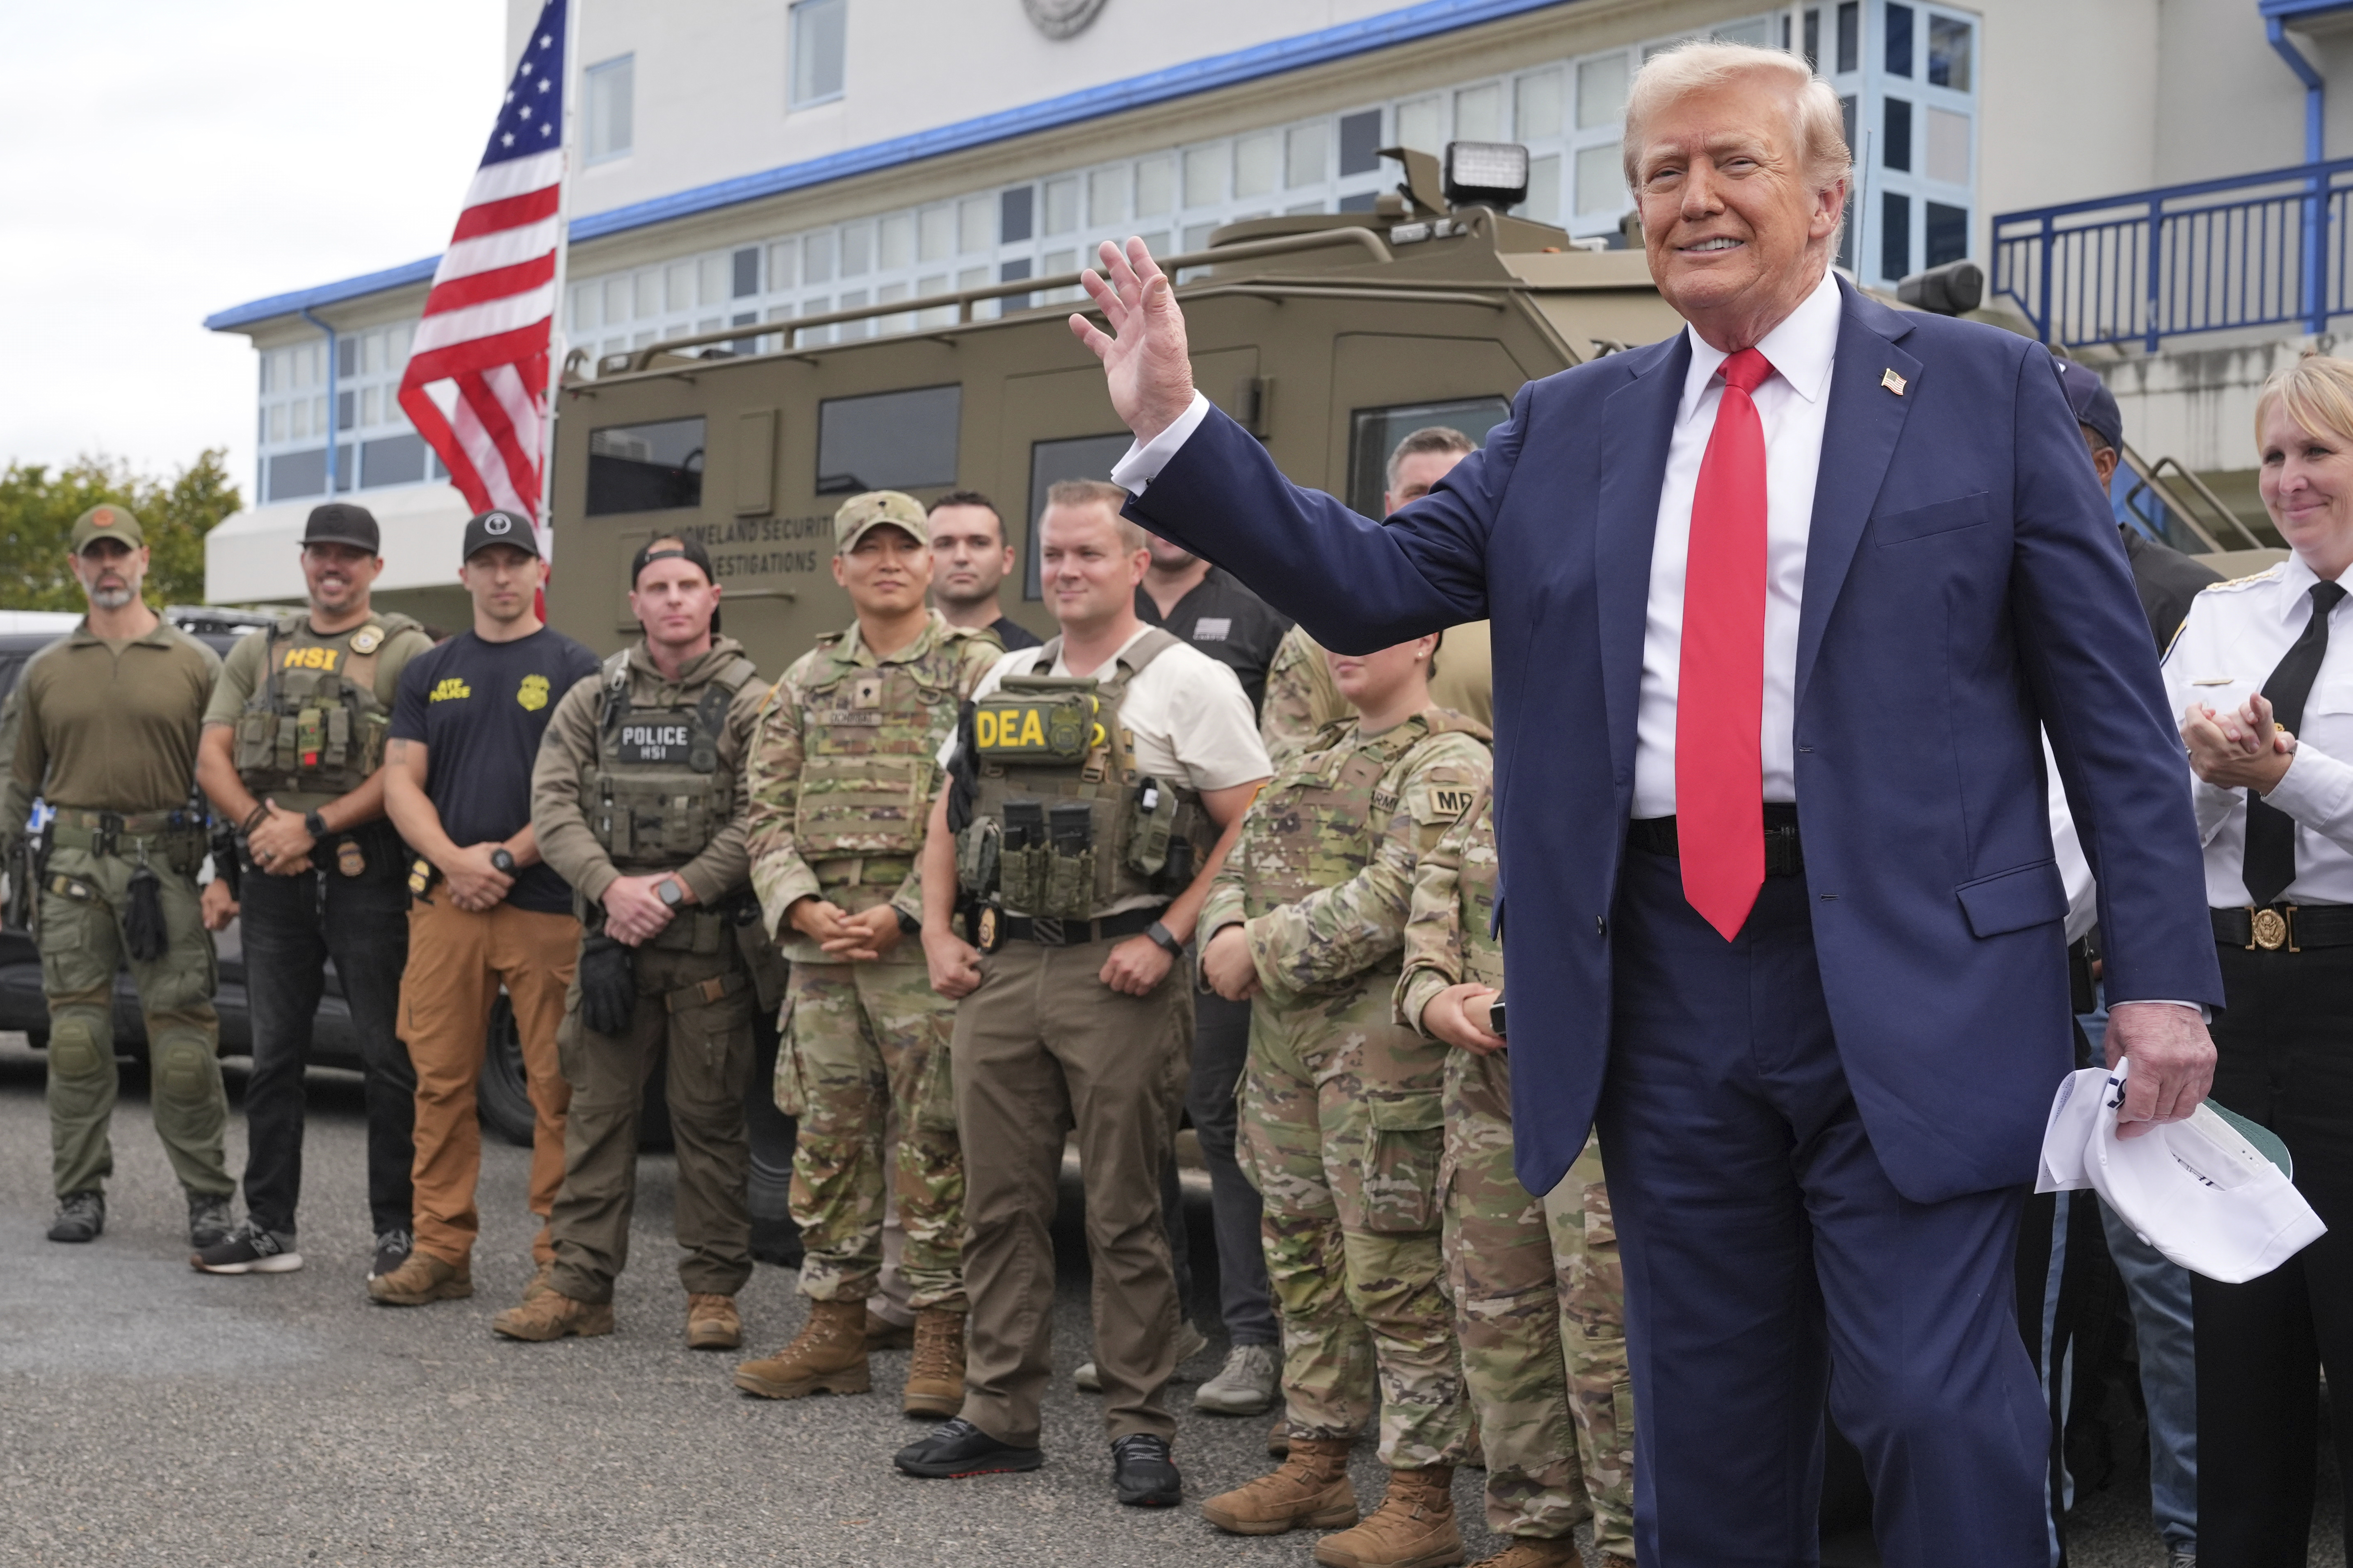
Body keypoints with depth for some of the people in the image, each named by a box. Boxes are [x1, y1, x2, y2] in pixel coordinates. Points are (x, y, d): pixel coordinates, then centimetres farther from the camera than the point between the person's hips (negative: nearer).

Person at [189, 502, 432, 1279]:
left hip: (367, 873, -5)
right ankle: (269, 1228, 16)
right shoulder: (258, 652, 16)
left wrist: (314, 826, -15)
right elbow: (212, 757, 9)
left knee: (388, 1057, -2)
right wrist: (260, 824, -8)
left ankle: (397, 1231, 4)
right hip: (273, 874, 5)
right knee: (274, 1055, 9)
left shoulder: (406, 651, 0)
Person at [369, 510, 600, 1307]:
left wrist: (506, 859, -11)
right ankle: (441, 1251, 12)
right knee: (441, 1081, 4)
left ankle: (559, 1259, 4)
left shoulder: (573, 669, 4)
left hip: (547, 904, -4)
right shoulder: (430, 672, 16)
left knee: (556, 1088, -2)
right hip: (444, 903, 4)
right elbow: (401, 783, 10)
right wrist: (453, 860, -6)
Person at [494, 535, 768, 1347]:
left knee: (710, 1118, 3)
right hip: (609, 937, 3)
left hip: (711, 943, -3)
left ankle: (714, 1290, 11)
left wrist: (675, 889, -15)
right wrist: (611, 885, -12)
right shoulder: (593, 700, 11)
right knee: (596, 1111, 5)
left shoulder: (749, 702, 0)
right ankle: (580, 1285, 11)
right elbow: (553, 803, 2)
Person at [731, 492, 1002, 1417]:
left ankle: (942, 1338, 5)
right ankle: (835, 1325, 18)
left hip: (925, 943, -5)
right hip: (820, 947, 5)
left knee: (934, 1142, -3)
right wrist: (804, 908, -5)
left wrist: (901, 912, -14)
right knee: (828, 1138, 9)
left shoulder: (976, 671, 0)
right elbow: (767, 809, 12)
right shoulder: (806, 683, 15)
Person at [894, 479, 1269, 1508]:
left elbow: (1252, 829, -8)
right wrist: (937, 931, 9)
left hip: (1117, 977, -6)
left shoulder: (1189, 682, -4)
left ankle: (1139, 1429, 10)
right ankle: (1000, 1415, 19)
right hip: (1001, 970, 6)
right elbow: (950, 814, 22)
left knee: (1124, 1214, 0)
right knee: (998, 1202, 9)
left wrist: (1166, 937, -14)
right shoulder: (1004, 683, 14)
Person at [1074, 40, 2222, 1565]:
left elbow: (2112, 698, 1)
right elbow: (1370, 582, 9)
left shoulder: (1984, 389, 4)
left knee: (1936, 1407, -7)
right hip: (1663, 977, 4)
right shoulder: (1566, 427, 14)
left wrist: (2161, 976, -6)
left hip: (1910, 980, -3)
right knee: (1706, 1428, 12)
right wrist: (1177, 426, 0)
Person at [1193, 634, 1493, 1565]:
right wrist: (1225, 936, -4)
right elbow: (1244, 859, 18)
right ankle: (1316, 1464, 27)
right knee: (1301, 1254, 15)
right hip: (1285, 1039, 9)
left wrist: (1266, 949, -16)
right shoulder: (1323, 757, 20)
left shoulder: (1449, 762, -9)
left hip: (1382, 1045, -9)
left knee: (1394, 1272, -5)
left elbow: (1400, 894, -21)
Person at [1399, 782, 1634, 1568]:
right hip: (1486, 1089, 7)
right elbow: (1429, 925, 18)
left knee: (1606, 1324, -7)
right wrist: (1433, 1000, -4)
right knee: (1497, 1319, 10)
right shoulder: (1485, 807, 19)